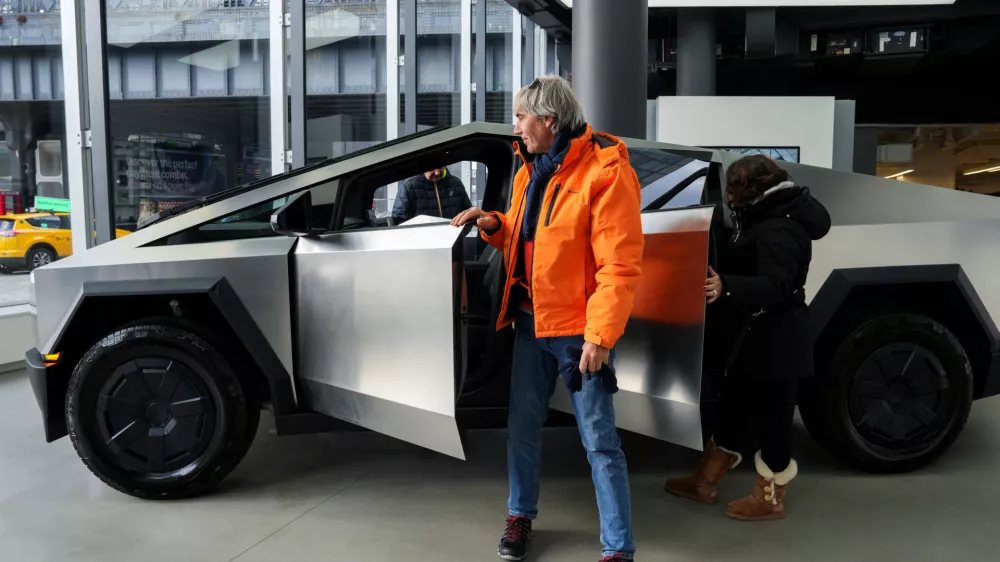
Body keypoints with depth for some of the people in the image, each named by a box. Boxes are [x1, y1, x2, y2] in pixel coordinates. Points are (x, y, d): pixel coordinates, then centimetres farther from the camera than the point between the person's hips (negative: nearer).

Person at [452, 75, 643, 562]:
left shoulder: (605, 172, -16)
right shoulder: (531, 170, 10)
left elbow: (619, 266, -19)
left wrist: (600, 335, -22)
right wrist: (494, 225, 1)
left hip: (578, 329, -7)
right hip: (530, 321, 8)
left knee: (599, 441, 1)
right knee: (522, 427, 18)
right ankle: (520, 516, 38)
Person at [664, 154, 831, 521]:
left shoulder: (779, 230, -23)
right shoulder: (767, 219, 11)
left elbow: (773, 287, -34)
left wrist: (725, 287, -48)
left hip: (773, 344, -11)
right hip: (752, 339, 11)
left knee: (771, 418, 4)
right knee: (732, 409, 18)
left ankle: (769, 499, 22)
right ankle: (704, 482, 31)